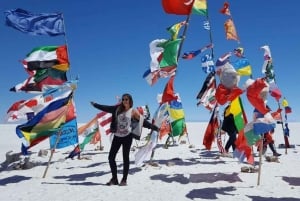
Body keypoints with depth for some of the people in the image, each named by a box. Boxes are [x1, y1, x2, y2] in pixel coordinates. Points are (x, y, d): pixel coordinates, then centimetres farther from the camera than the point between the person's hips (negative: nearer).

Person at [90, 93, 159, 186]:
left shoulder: (133, 111, -2)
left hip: (127, 136, -4)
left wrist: (154, 127, -5)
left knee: (125, 158, 2)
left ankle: (124, 180, 13)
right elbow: (106, 108, 12)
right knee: (111, 157, 2)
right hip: (117, 136, 4)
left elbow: (143, 122, -1)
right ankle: (114, 178, 16)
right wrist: (95, 104, 14)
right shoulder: (118, 108, 7)